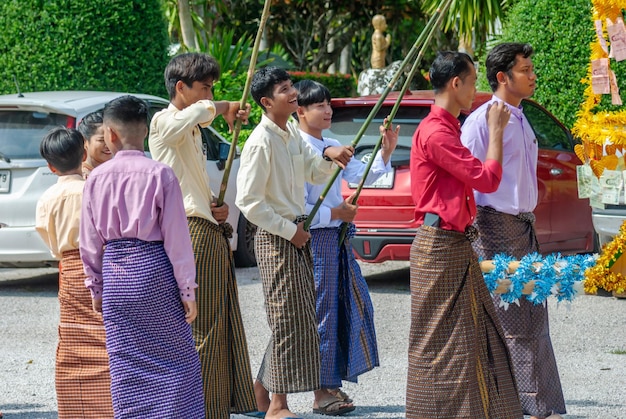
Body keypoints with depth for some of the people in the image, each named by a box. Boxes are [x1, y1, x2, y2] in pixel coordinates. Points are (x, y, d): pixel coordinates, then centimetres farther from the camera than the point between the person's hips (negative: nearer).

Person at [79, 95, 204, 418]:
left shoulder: (96, 178, 0)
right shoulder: (160, 174, -9)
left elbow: (90, 242, 6)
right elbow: (176, 237, -8)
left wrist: (96, 288, 17)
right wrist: (187, 289, -2)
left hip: (115, 273, 3)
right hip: (155, 270, -3)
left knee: (125, 365, 9)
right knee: (176, 358, 5)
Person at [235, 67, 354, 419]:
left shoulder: (293, 133, 9)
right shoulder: (261, 142, -17)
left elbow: (314, 173, 16)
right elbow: (249, 201, -19)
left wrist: (330, 157, -6)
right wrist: (289, 230, -16)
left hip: (297, 234, 9)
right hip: (276, 238, -9)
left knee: (298, 318, 12)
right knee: (288, 319, -7)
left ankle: (262, 389, 23)